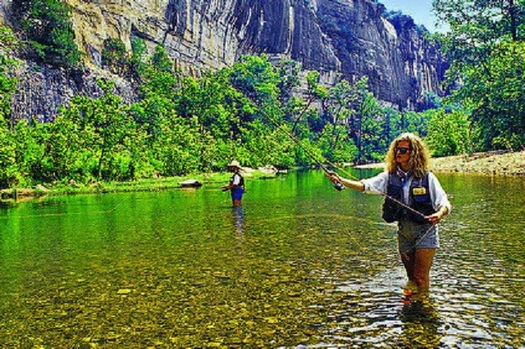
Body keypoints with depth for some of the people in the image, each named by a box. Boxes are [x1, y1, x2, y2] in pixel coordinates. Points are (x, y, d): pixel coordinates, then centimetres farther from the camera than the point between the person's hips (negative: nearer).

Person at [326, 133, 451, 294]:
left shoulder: (427, 177, -9)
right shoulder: (390, 176, 0)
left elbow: (444, 203, -12)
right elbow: (365, 185, -13)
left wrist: (439, 214, -35)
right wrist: (341, 180, -28)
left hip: (425, 232, -4)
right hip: (404, 231, 4)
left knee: (421, 277, -3)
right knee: (411, 275, 17)